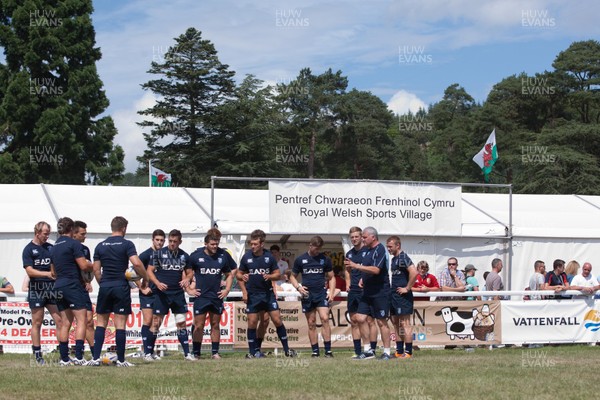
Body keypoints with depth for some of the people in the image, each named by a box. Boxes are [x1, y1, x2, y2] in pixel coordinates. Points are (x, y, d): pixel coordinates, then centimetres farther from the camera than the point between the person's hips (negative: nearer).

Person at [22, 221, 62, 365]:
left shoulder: (51, 247, 12)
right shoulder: (28, 249, -1)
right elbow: (29, 271, -11)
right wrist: (47, 274, -23)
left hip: (52, 288, 4)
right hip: (36, 289, -4)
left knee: (60, 320, -2)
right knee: (37, 322, 1)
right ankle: (38, 356, 7)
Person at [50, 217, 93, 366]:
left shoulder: (53, 247, 16)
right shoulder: (74, 244, -7)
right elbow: (84, 266, -12)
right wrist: (92, 265, 7)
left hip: (58, 287, 8)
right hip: (73, 285, -8)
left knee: (65, 323, 10)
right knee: (82, 320, -7)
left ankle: (64, 358, 7)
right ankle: (79, 357, -16)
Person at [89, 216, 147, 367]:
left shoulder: (100, 246, 8)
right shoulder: (127, 244, -5)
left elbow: (96, 269, 9)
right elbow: (136, 264, -16)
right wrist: (145, 278, -1)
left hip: (105, 287, 3)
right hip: (121, 287, -3)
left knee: (101, 322, 9)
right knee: (120, 324, -1)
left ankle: (96, 358, 3)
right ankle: (120, 359, 0)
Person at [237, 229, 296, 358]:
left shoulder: (269, 257, -2)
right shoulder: (247, 257, -3)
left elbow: (277, 275, 5)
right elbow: (238, 274, 6)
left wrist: (269, 276, -16)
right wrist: (243, 284, -9)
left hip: (268, 293, 0)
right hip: (252, 294, 0)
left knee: (277, 320, -2)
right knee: (252, 322, 1)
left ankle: (286, 349, 8)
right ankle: (253, 351, 13)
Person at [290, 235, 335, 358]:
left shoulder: (325, 259, 6)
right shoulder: (300, 259, 5)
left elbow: (331, 277, 12)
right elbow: (293, 276, 12)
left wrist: (331, 292, -2)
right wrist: (298, 287, -7)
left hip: (321, 293, -1)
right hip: (307, 295, 1)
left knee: (325, 319, -14)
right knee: (311, 323, 4)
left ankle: (328, 350, -12)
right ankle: (315, 351, 10)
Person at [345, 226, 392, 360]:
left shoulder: (380, 250, -13)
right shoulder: (366, 250, 14)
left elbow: (376, 270, -24)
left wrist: (356, 266, -22)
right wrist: (363, 278, 7)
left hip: (380, 293, -9)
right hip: (367, 292, 9)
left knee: (381, 322, -3)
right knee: (360, 318, 2)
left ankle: (386, 352, 5)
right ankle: (368, 351, 10)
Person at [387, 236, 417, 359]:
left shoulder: (403, 258, -13)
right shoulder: (394, 259, 17)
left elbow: (414, 273, -26)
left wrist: (407, 288, -20)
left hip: (403, 296, -10)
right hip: (394, 295, 10)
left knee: (405, 323, -8)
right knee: (396, 323, 11)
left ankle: (408, 352, -7)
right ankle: (399, 351, 16)